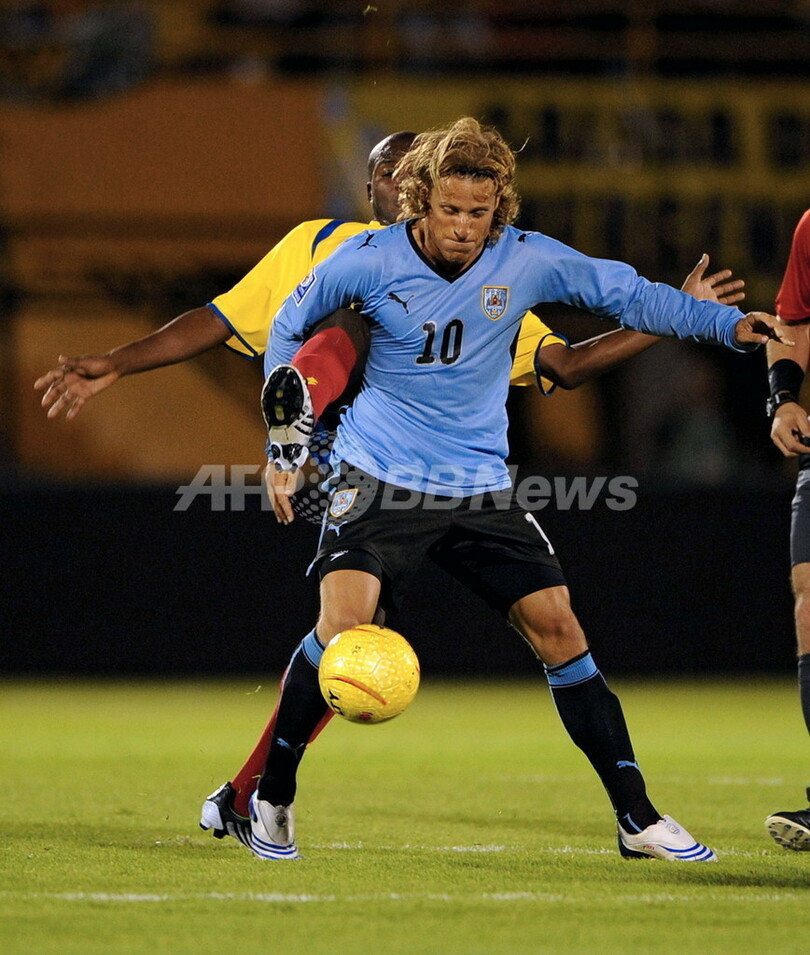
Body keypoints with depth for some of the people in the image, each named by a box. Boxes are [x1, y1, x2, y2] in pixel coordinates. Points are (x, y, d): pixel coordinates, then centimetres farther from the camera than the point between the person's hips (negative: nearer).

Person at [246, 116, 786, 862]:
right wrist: (285, 403, 0)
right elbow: (291, 322, 9)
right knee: (345, 618, -23)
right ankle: (272, 800, -5)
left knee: (556, 625, -3)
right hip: (380, 474, -3)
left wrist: (728, 325, -2)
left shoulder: (528, 260, -5)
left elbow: (625, 294, 6)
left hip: (480, 485, 3)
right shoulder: (369, 261, -9)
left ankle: (638, 819, 5)